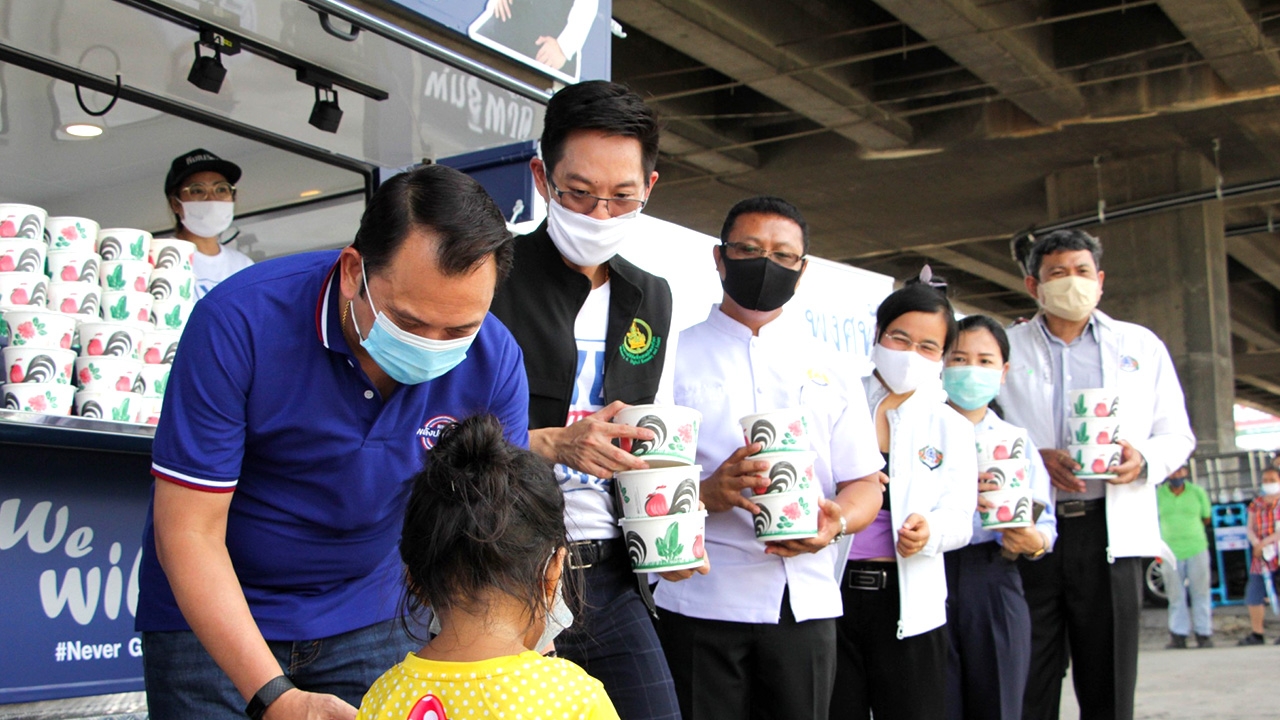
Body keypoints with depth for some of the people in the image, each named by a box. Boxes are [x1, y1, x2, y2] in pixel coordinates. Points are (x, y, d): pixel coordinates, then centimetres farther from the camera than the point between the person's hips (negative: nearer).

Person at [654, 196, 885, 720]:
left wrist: (837, 519, -11)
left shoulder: (828, 368, 15)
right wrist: (708, 493, -21)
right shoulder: (674, 356, 5)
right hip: (702, 599, -3)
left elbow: (864, 485, 11)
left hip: (806, 601, 3)